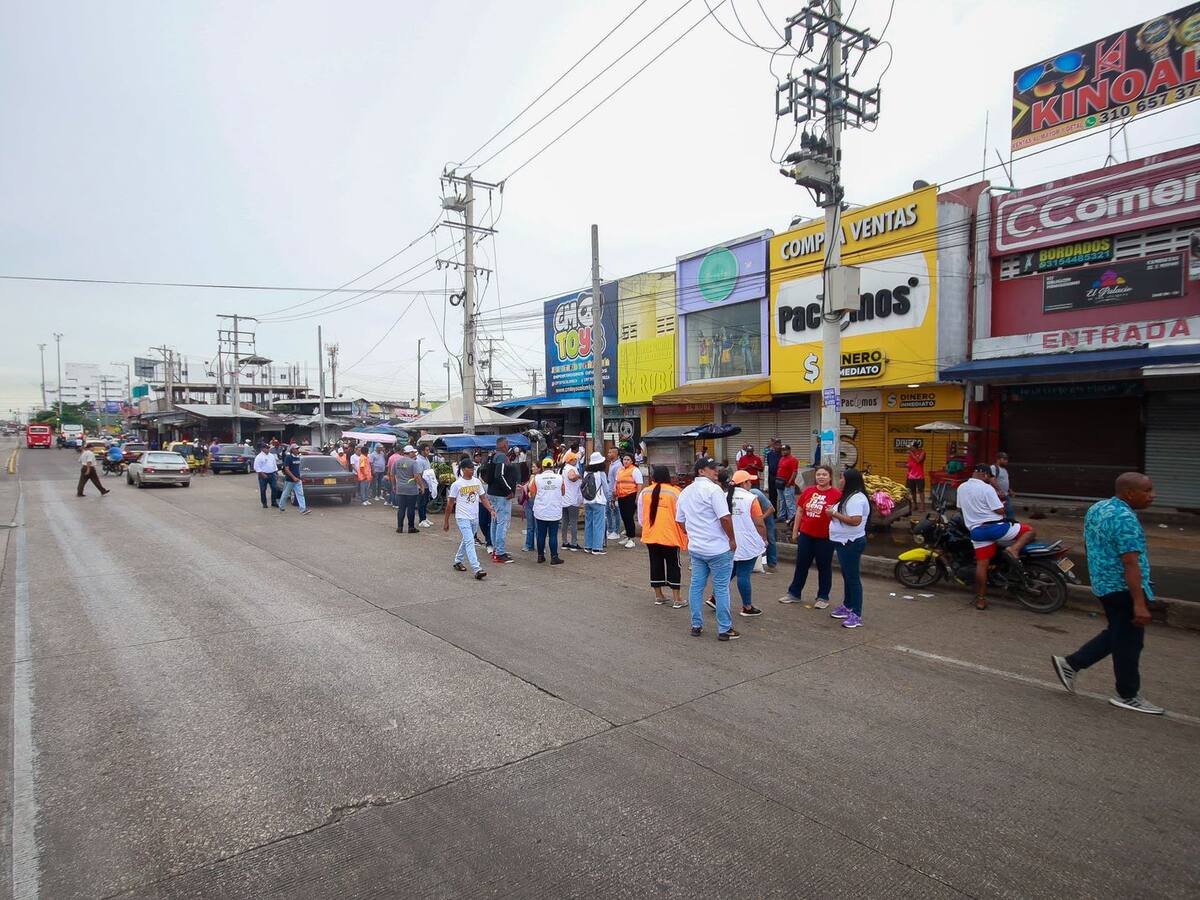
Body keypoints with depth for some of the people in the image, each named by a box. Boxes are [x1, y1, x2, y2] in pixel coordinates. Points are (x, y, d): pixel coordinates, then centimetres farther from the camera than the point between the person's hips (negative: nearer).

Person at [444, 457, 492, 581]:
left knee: (466, 540, 20)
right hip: (463, 518, -6)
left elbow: (483, 498, 10)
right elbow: (450, 504, -4)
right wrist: (446, 521, -1)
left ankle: (458, 561, 41)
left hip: (474, 518, 6)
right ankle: (477, 570, -19)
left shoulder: (477, 482, 4)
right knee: (469, 542, -14)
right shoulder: (457, 484, -10)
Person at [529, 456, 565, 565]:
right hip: (555, 512, 0)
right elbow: (563, 492, 7)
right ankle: (554, 557, 4)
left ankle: (540, 556, 18)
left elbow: (533, 493, -2)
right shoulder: (559, 478, -4)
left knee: (541, 534, 10)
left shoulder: (537, 478, -6)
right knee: (553, 535, 3)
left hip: (540, 512, 1)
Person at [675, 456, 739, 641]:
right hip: (718, 549, -7)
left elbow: (680, 521, 16)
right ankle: (724, 629, 10)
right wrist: (732, 539, -9)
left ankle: (696, 626, 20)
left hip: (696, 548, 7)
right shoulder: (713, 489, -15)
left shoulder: (685, 492, 10)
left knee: (696, 586, 13)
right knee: (721, 588, 2)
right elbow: (725, 518, -21)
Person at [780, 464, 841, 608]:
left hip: (825, 537, -4)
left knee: (824, 567, 10)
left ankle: (823, 597, 24)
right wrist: (795, 531, 12)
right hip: (805, 535, 4)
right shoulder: (808, 491, 4)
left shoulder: (836, 494, -10)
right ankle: (794, 593, 27)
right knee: (801, 565, 14)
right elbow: (800, 511, 11)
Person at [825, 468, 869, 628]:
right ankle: (847, 606, 32)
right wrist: (833, 510, 1)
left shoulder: (857, 498, -20)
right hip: (843, 542, 11)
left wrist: (834, 513, -22)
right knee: (847, 576, 20)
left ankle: (856, 615, -2)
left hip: (851, 543, -11)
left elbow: (855, 520, -29)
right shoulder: (849, 496, 14)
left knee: (853, 577, -6)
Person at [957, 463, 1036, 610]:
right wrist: (1004, 510, 11)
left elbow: (961, 508, 20)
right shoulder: (987, 488, -11)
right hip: (995, 527, -6)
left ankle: (980, 599, 8)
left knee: (982, 564, 8)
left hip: (976, 530, 6)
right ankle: (1013, 551, -16)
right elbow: (999, 510, -12)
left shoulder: (961, 488, 9)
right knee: (1029, 531, 9)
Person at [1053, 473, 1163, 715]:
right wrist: (1139, 603, -26)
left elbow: (1087, 543, 19)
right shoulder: (1125, 519, -22)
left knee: (1116, 635, 20)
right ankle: (1128, 696, 17)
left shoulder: (1096, 508, 8)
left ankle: (1071, 664, 19)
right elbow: (1130, 563, -26)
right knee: (1128, 642, 4)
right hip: (1124, 588, -9)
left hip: (1103, 584, 9)